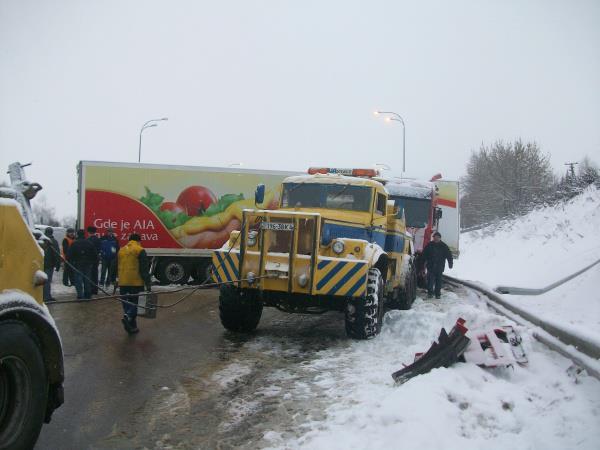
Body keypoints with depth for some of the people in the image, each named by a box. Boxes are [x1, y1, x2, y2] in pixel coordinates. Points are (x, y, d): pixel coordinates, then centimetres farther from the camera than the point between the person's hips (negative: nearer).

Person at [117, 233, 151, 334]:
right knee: (135, 302, 2)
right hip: (136, 282, -5)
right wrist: (148, 283, -9)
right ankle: (128, 317, -24)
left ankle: (132, 326, 12)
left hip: (123, 283, 5)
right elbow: (144, 269, -10)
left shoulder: (121, 250, 13)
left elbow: (116, 267, 19)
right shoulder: (140, 251, -6)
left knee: (126, 303, 11)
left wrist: (115, 280, 27)